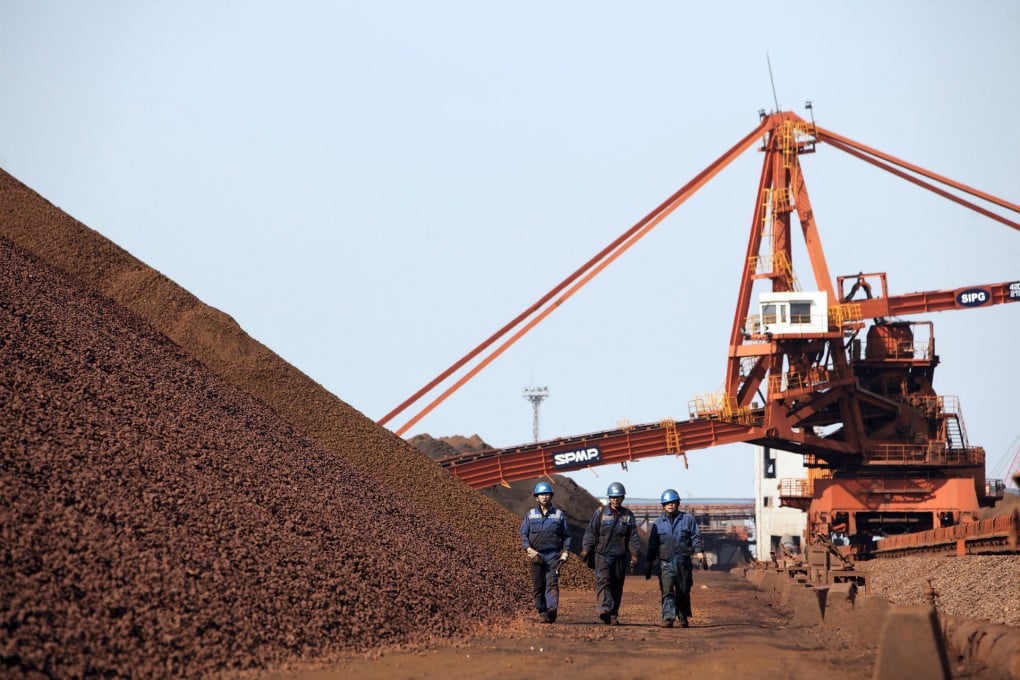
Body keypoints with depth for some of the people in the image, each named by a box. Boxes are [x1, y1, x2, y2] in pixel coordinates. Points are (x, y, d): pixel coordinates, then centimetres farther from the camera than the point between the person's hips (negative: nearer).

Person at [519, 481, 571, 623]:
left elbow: (566, 536, 11)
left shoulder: (559, 514, 10)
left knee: (552, 582, -15)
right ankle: (542, 612, 9)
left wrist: (565, 552, -2)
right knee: (538, 585, 1)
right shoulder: (530, 514, 10)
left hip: (553, 555, -2)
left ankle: (552, 609, -30)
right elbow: (523, 533, 4)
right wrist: (529, 549, -12)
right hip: (536, 555, 2)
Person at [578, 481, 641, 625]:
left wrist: (634, 554, -1)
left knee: (617, 586, 5)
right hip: (603, 555, -2)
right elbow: (591, 533, 4)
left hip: (621, 556, 2)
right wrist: (586, 550, -3)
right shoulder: (600, 513, 4)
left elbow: (633, 537, 8)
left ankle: (613, 615, 11)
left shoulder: (628, 515, 9)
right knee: (603, 581, -18)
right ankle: (605, 610, -30)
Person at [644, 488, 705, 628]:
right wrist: (649, 564, 13)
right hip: (665, 562, 0)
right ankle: (668, 619, -19)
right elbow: (652, 545, 15)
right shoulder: (658, 523, 13)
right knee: (667, 591, -13)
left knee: (683, 592, 6)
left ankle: (683, 618, 21)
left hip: (683, 562, 0)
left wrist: (699, 551, -13)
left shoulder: (688, 519, 10)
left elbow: (696, 537, 4)